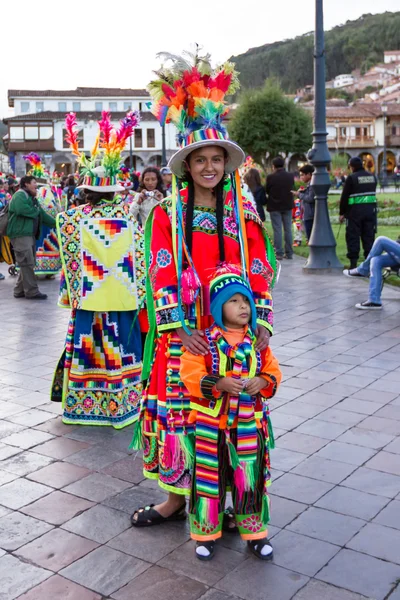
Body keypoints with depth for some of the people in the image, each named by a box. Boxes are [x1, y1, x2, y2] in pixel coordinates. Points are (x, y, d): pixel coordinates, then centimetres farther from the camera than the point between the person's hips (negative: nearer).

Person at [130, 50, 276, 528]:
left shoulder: (243, 214, 4)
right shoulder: (167, 214, 0)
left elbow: (259, 272, 4)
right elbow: (162, 274, -6)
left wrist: (262, 323, -6)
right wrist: (181, 327, -16)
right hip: (182, 332, -1)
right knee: (177, 409, 6)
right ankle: (178, 496, 24)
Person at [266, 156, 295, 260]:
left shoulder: (270, 177, -14)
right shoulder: (290, 176, -2)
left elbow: (267, 191, -4)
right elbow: (292, 188, 7)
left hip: (275, 206, -3)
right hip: (288, 206, 3)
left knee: (277, 230, 1)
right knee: (288, 229, 10)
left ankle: (279, 253, -1)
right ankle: (289, 253, 13)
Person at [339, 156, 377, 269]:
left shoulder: (352, 178, -8)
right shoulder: (372, 176, 10)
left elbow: (344, 197, -7)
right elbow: (372, 193, 15)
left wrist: (342, 213, 0)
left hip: (355, 210, -5)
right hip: (371, 209, 5)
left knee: (353, 237, 1)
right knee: (369, 237, 9)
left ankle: (353, 263, 0)